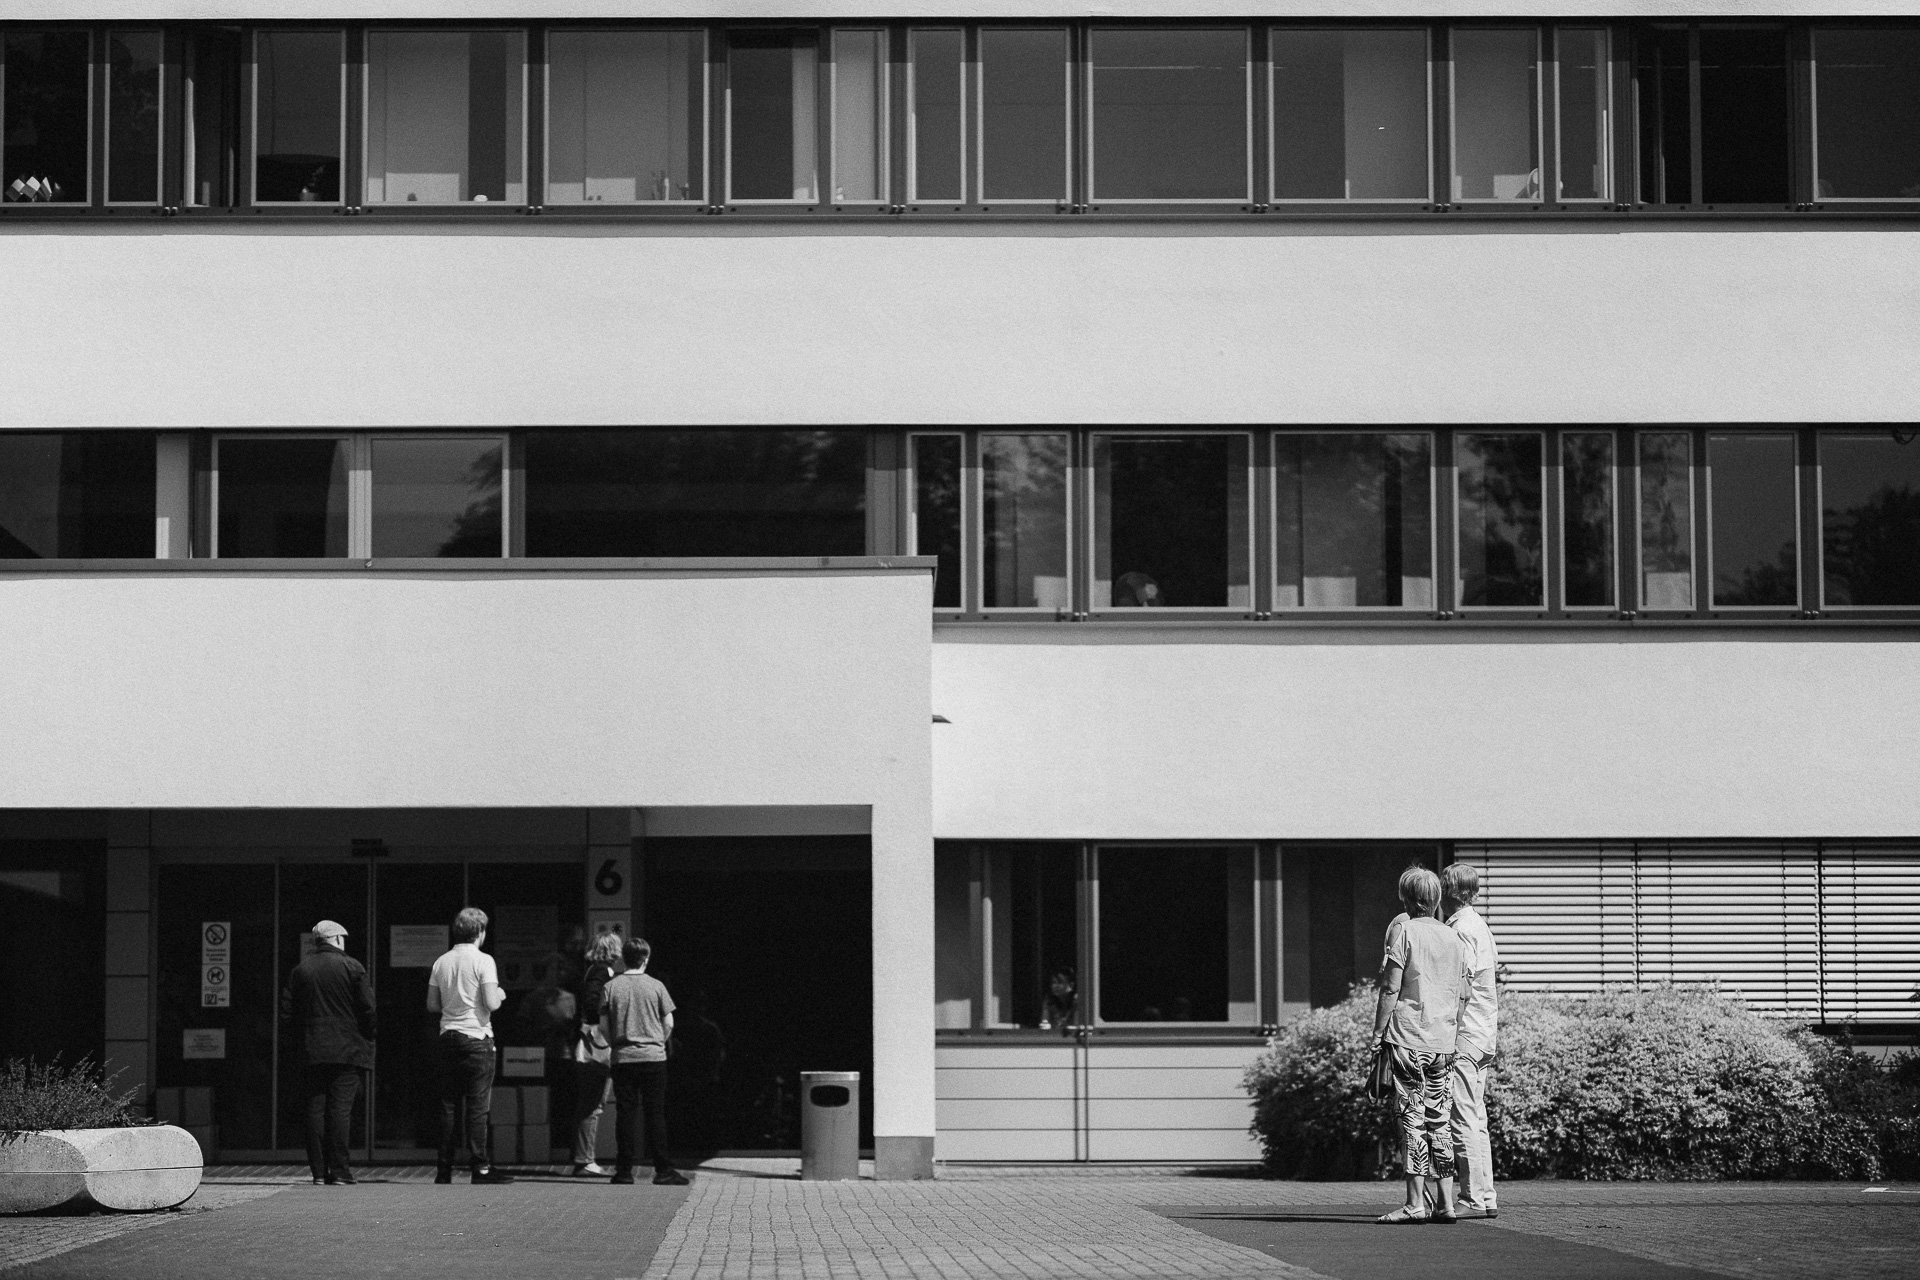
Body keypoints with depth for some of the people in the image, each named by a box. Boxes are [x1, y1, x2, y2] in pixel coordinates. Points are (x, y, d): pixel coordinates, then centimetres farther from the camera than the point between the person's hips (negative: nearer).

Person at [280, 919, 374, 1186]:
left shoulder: (300, 970, 9)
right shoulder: (351, 967, -3)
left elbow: (286, 1011, 8)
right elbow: (368, 1008, -7)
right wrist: (367, 1037, 6)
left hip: (312, 1051, 3)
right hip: (346, 1050, -3)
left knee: (315, 1109, 5)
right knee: (340, 1108, -5)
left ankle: (318, 1171, 3)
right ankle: (339, 1172, -8)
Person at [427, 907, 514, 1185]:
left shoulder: (441, 962, 7)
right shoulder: (483, 961, -9)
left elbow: (432, 1005, 10)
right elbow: (491, 1004, -14)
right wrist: (500, 994, 6)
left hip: (448, 1037, 5)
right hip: (476, 1037, -5)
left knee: (448, 1105, 8)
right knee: (478, 1105, -3)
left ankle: (444, 1169, 9)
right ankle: (479, 1167, -5)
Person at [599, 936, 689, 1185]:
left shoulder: (611, 987, 1)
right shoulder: (656, 986, -1)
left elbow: (603, 1025, 1)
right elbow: (668, 1023, 0)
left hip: (623, 1058, 1)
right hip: (653, 1057, -1)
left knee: (625, 1115, 4)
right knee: (656, 1114, 2)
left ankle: (624, 1170, 2)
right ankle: (663, 1170, 0)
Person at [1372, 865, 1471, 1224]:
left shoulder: (1403, 931, -4)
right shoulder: (1454, 939, 13)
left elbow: (1391, 988, -9)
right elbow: (1461, 996, 14)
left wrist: (1378, 1033, -5)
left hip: (1408, 1038, -5)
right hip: (1444, 1042, 5)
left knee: (1412, 1119, -4)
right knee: (1439, 1121, 8)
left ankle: (1416, 1203, -8)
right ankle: (1445, 1203, 6)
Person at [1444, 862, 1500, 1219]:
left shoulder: (1461, 929, -12)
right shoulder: (1481, 926, 16)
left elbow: (1461, 989, -18)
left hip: (1464, 1034, -10)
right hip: (1485, 1034, 10)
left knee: (1464, 1120, -8)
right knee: (1476, 1120, 12)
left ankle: (1473, 1199, -10)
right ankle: (1485, 1198, 13)